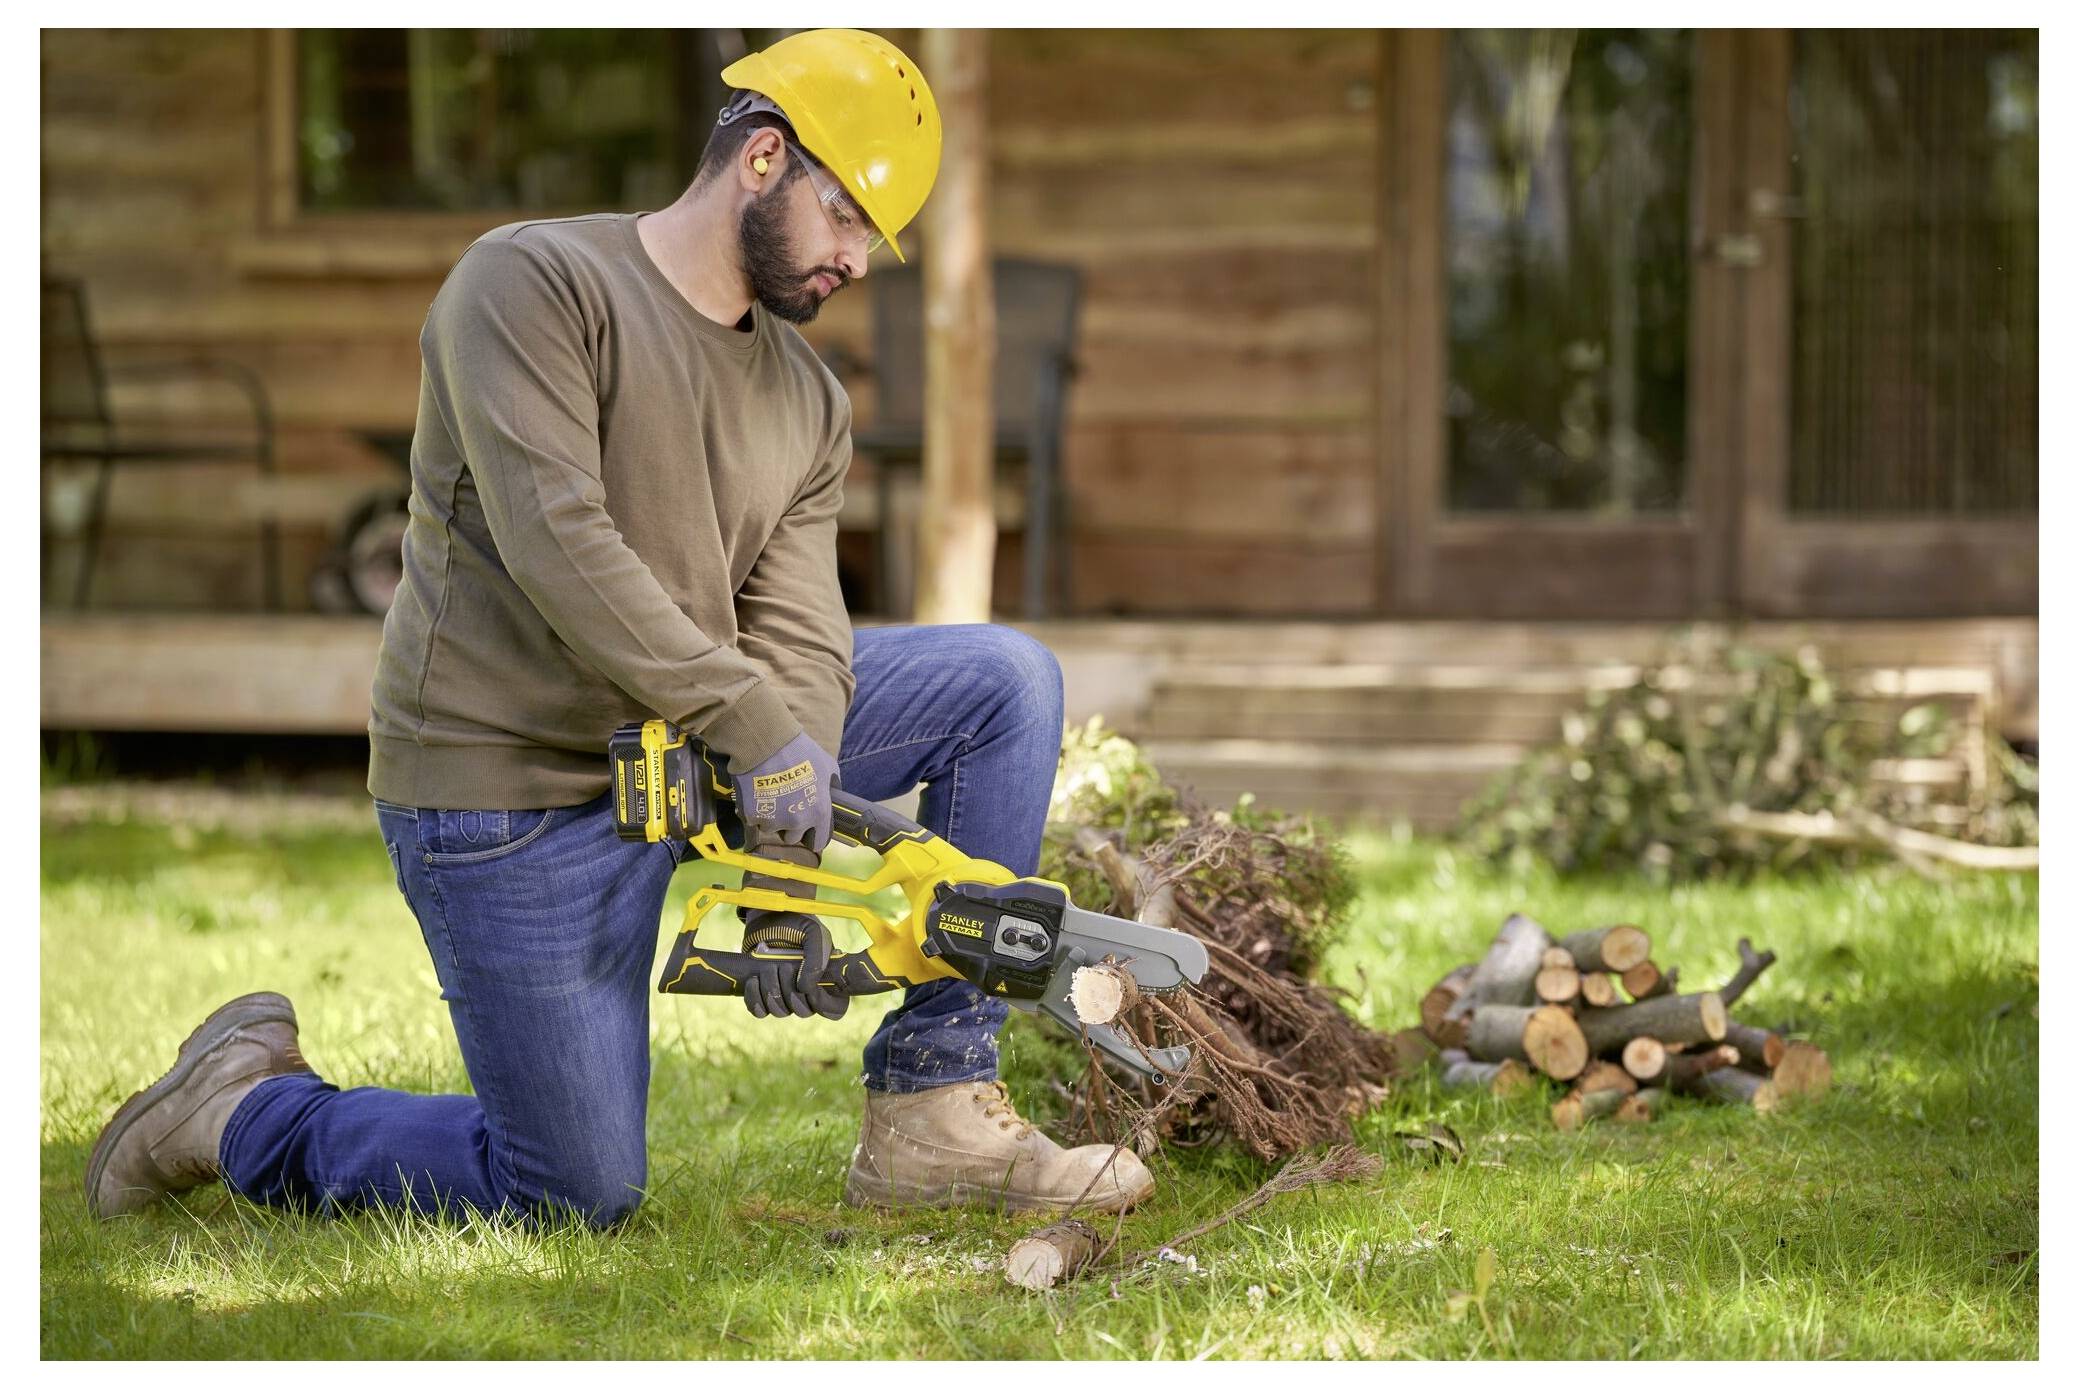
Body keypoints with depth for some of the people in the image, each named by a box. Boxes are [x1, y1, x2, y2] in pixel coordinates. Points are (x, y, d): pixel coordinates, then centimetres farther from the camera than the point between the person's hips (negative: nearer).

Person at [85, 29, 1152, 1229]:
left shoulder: (810, 406, 8)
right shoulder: (535, 285, -14)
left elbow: (797, 636, -3)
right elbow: (556, 545, -26)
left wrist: (784, 873, -18)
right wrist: (757, 725, -29)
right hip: (511, 790, -7)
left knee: (1009, 683, -3)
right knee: (581, 1196, -6)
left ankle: (933, 1114, -3)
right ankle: (246, 1114, 18)